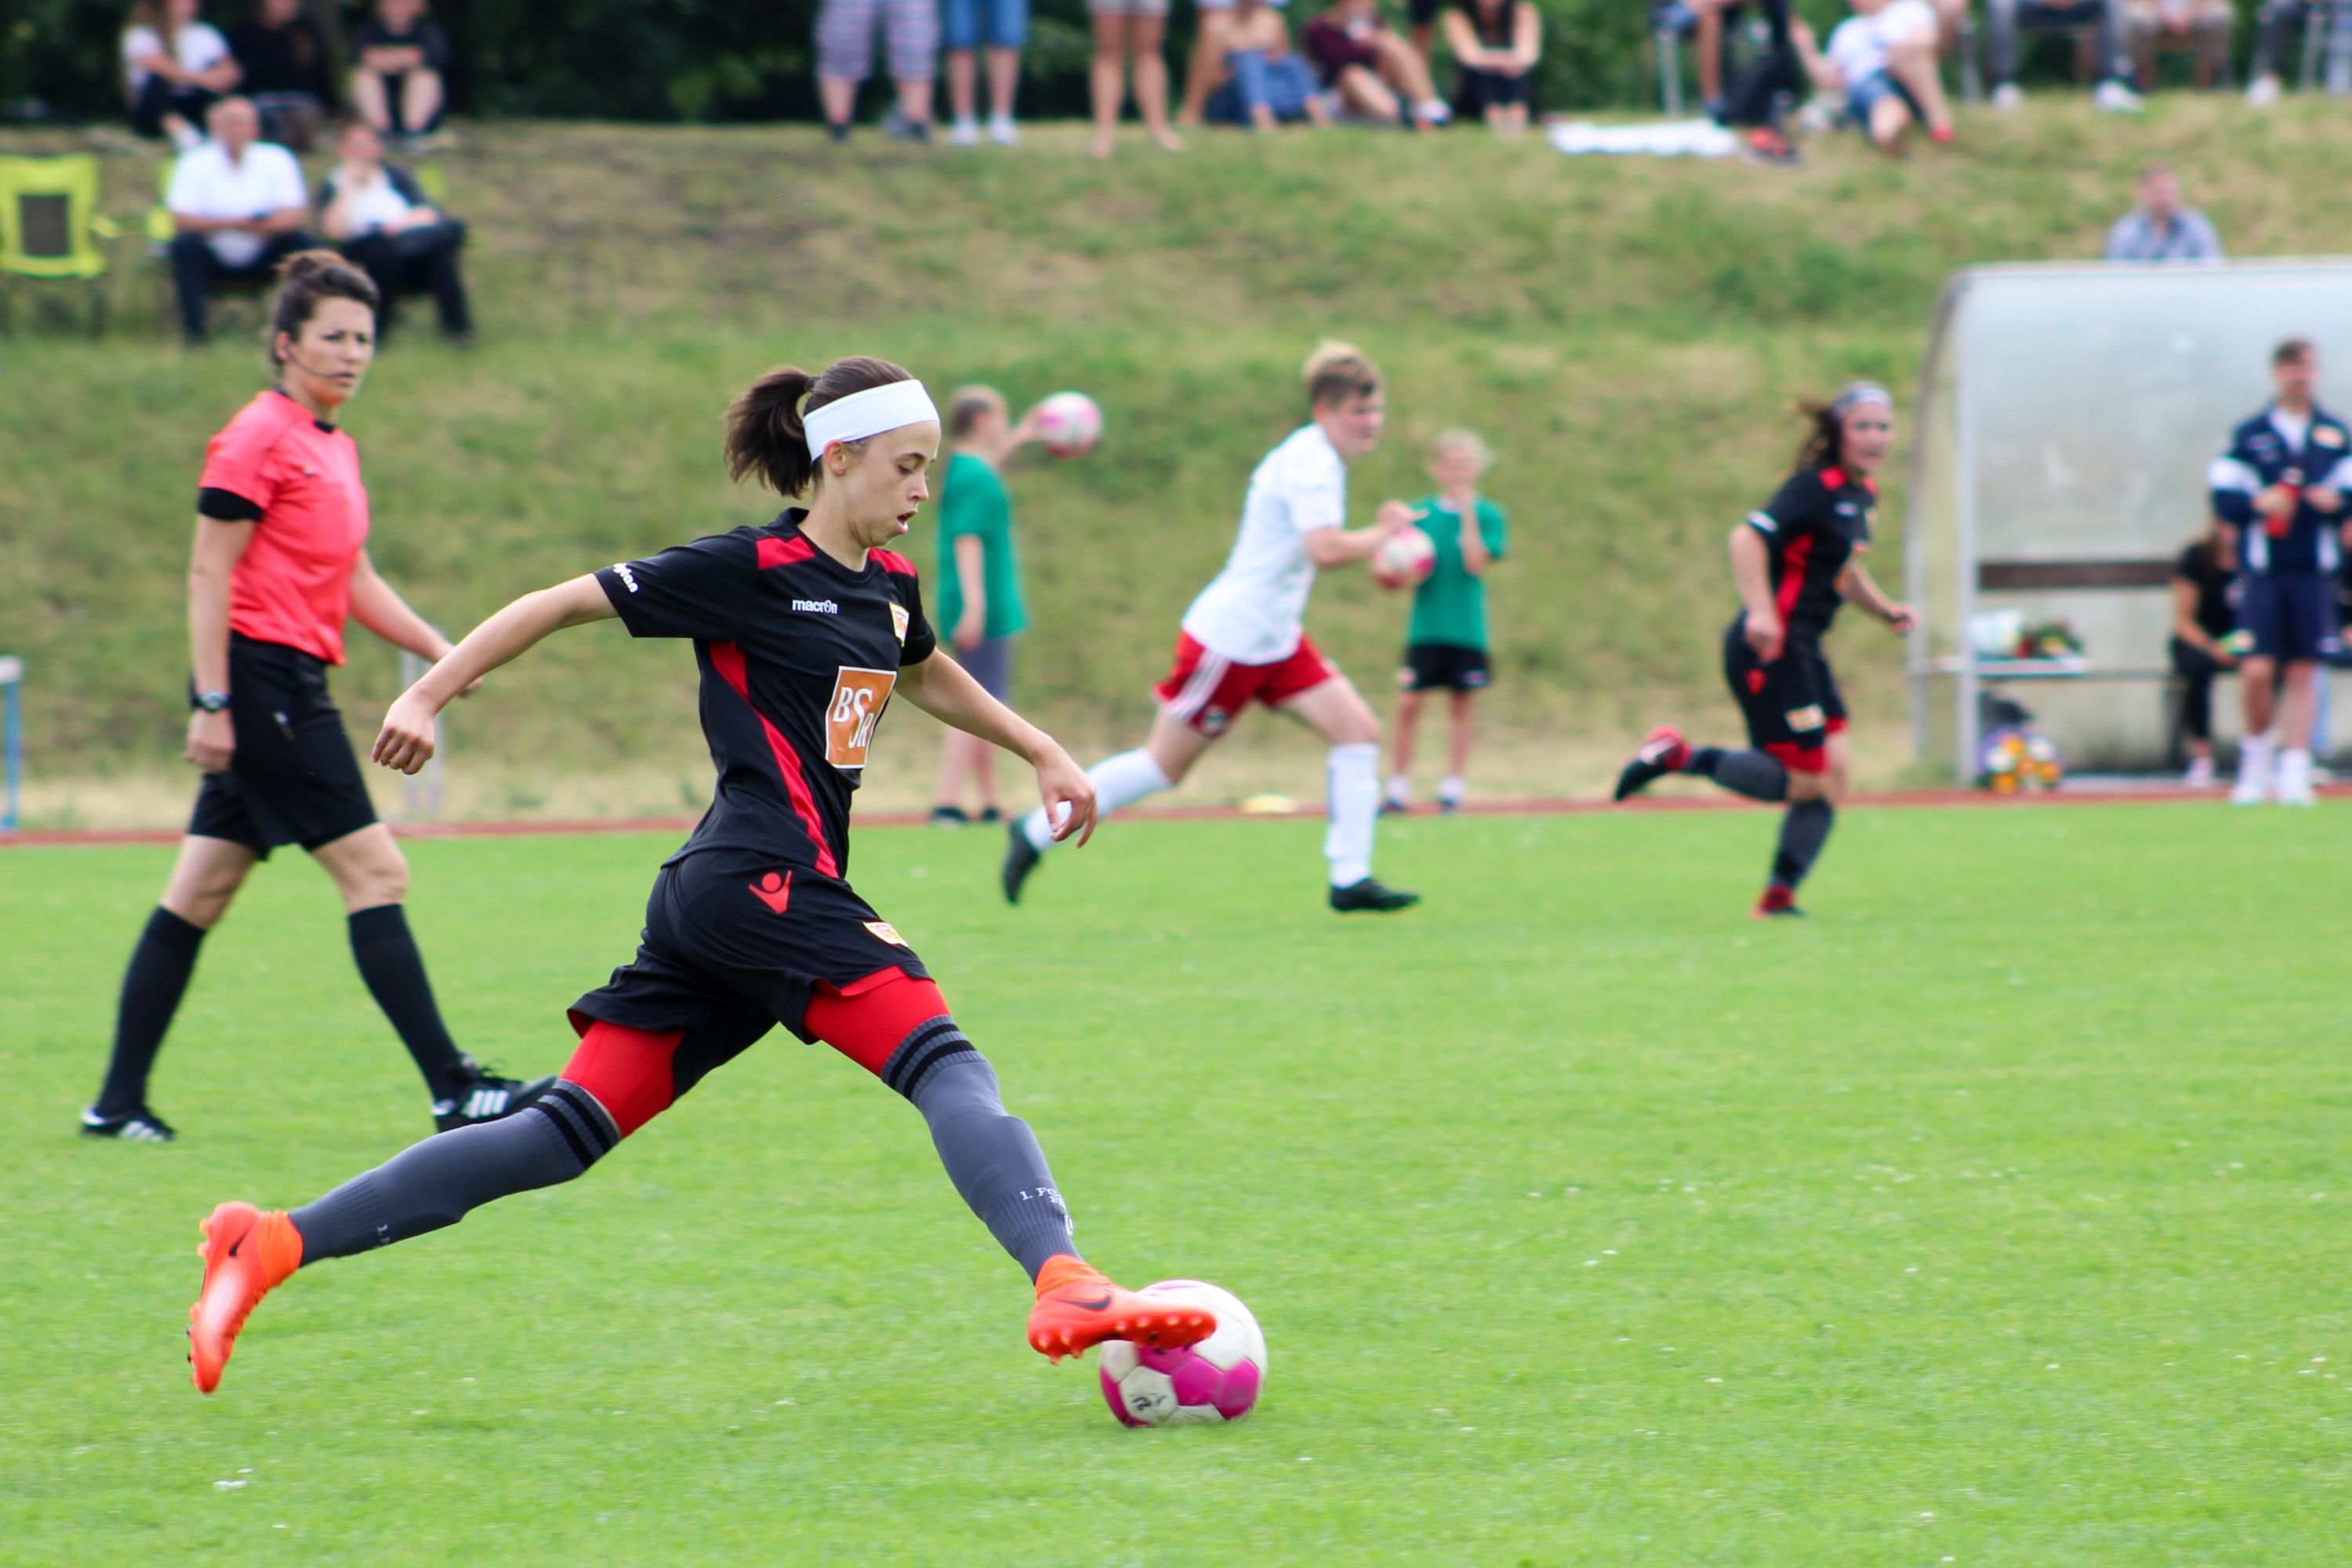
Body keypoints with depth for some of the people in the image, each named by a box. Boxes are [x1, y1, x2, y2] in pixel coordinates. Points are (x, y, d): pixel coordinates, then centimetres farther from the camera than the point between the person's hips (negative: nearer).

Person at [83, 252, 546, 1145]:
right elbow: (209, 574, -13)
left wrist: (443, 652, 17)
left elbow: (354, 583, 25)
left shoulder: (335, 447, 18)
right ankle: (452, 1090, -8)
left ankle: (119, 1103, 10)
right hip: (261, 678, -9)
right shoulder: (259, 438, -10)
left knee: (199, 895, 9)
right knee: (374, 871, -9)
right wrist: (212, 702, -18)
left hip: (292, 687, 9)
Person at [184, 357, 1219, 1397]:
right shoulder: (752, 571, -7)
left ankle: (273, 1244, 2)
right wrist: (427, 696, -6)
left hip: (713, 902, 9)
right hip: (764, 883, -9)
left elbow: (926, 677, 41)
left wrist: (1042, 753, 43)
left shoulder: (888, 587, 18)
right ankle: (1062, 1285, -33)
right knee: (949, 1068, -17)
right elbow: (562, 604, -3)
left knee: (565, 1137, 5)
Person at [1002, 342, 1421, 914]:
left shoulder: (1316, 458, 12)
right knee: (1165, 765, 0)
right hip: (1230, 641, -10)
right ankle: (1038, 833, 14)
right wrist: (1383, 535, -18)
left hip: (1274, 641, 10)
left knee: (1358, 729, -3)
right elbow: (1326, 548, -34)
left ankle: (1351, 879, -4)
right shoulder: (1312, 464, -19)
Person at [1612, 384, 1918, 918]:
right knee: (1806, 783, -8)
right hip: (1770, 648, -9)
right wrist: (1761, 612, -35)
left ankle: (1780, 894, 6)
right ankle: (1678, 756, 0)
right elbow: (1748, 538, -25)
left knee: (1832, 777, 2)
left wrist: (1885, 609, 14)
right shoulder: (1818, 487, -15)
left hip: (1803, 650, 9)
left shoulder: (1863, 494, 14)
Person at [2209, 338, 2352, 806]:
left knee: (2303, 671, -1)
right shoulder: (2249, 435, 4)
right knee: (2257, 670, -10)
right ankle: (2257, 756, 14)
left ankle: (2294, 772, 4)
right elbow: (2224, 496, 0)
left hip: (2314, 571, 2)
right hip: (2262, 569, -2)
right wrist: (2256, 503, -19)